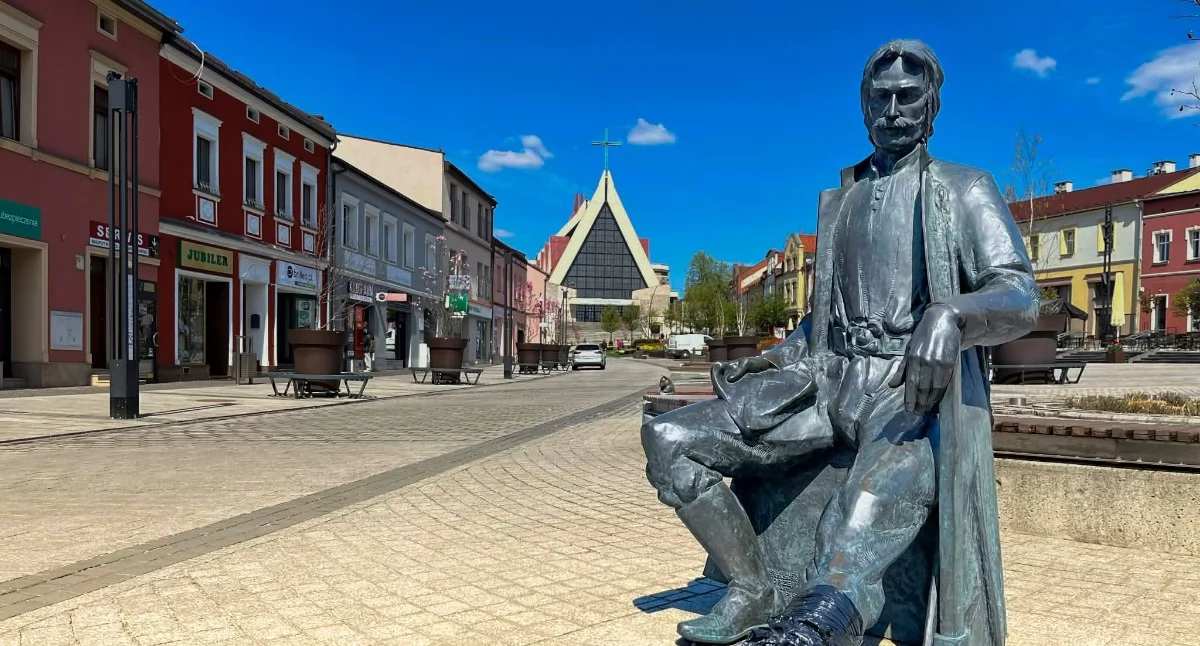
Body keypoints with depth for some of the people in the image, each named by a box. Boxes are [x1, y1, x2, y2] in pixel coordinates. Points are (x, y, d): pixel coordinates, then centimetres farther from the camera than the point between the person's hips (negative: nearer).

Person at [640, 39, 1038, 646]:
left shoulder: (963, 190, 6)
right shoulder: (840, 199, 22)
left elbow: (1021, 299, -9)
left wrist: (949, 314, -32)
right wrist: (773, 357, 12)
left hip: (911, 390, -5)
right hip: (828, 379, 6)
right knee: (667, 438, -9)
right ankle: (752, 591, -8)